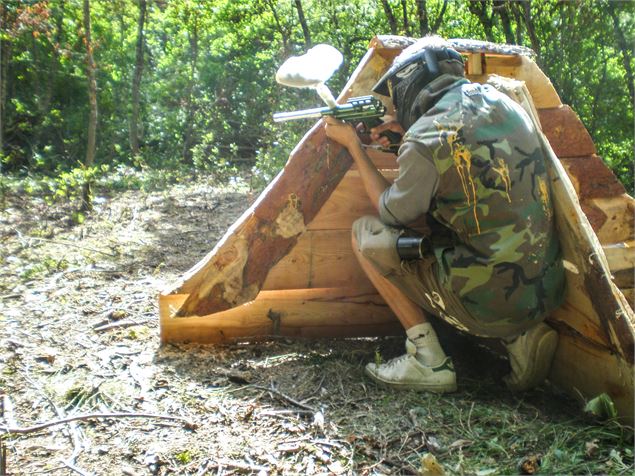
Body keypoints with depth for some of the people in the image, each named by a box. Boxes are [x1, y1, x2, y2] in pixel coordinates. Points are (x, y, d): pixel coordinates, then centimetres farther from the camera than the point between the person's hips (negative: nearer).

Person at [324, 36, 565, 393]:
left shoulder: (425, 140, -15)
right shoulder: (500, 102, 5)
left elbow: (392, 214, 2)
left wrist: (354, 145, 10)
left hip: (488, 304, -7)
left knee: (366, 234, 3)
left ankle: (429, 361, 6)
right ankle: (522, 335, 14)